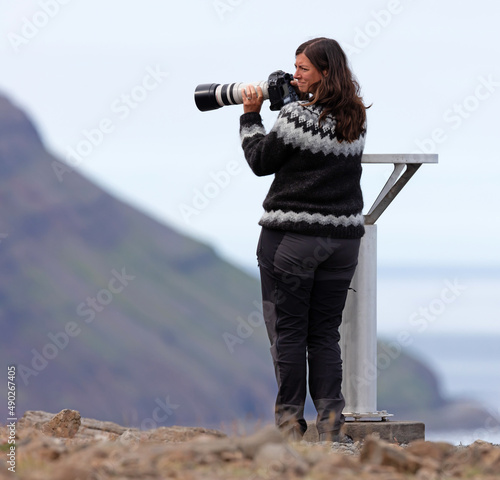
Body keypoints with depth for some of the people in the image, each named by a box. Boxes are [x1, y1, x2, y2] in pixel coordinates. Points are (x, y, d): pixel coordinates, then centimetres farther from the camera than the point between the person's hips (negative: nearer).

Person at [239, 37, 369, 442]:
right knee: (325, 333, 10)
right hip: (343, 236, 6)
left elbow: (261, 161, -3)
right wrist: (301, 100, 14)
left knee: (288, 330, 1)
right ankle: (330, 421, 5)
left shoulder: (296, 117, -14)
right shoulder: (356, 121, 4)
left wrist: (251, 116, 9)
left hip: (292, 237, -6)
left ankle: (291, 420, 1)